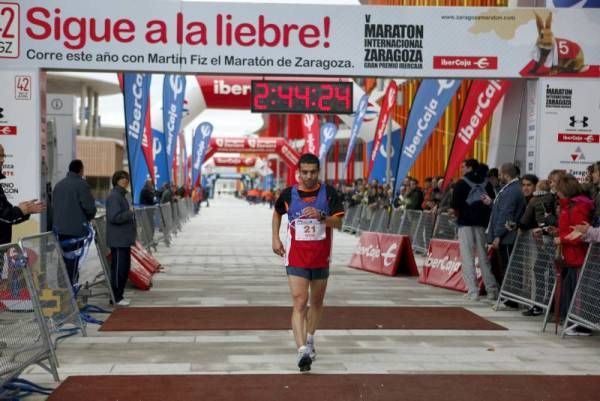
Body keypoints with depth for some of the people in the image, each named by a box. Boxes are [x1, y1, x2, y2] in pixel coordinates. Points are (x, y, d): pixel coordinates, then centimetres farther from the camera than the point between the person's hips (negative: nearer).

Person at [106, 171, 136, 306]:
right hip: (118, 240, -10)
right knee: (118, 268, -5)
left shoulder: (121, 195, 16)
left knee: (125, 268, 14)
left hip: (124, 240, 10)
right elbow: (114, 217, -23)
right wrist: (130, 214, -13)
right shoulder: (114, 196, -16)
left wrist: (131, 217, 8)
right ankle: (116, 298, 3)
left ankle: (119, 295, 22)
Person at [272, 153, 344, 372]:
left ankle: (309, 339, 39)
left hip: (321, 257, 2)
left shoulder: (329, 193, -3)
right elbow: (277, 212, 19)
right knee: (299, 303, -13)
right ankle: (302, 351, -19)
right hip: (296, 257, -2)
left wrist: (321, 217, -25)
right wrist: (275, 238, 11)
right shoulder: (288, 194, -1)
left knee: (317, 302, 16)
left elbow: (338, 223, -7)